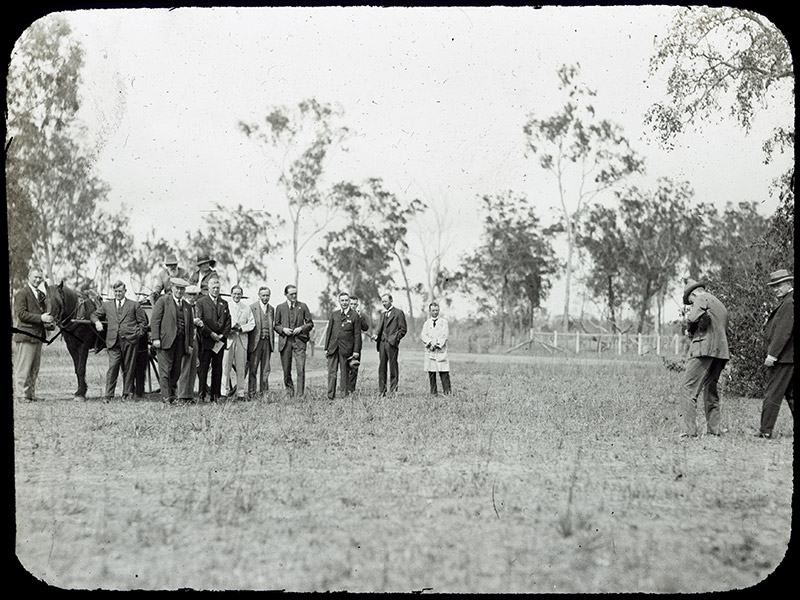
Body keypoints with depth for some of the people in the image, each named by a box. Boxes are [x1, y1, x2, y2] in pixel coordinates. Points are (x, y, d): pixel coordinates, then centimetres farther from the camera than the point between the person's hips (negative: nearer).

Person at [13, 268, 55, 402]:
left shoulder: (41, 294, 18)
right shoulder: (21, 293, -7)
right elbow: (21, 313, -15)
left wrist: (48, 321, 4)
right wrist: (41, 318, -22)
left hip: (38, 336, 8)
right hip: (26, 335, -8)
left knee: (35, 368, 11)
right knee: (23, 367, -5)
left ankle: (31, 393, 17)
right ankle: (21, 394, -1)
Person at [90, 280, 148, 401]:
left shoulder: (134, 305, 10)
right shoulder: (106, 305, 15)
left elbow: (143, 321, 11)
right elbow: (93, 315, 23)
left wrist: (138, 333, 0)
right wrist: (97, 322, 2)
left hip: (130, 340, -1)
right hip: (113, 341, 1)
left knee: (128, 368, 3)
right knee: (112, 367, -9)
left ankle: (127, 394, 12)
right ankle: (108, 395, -8)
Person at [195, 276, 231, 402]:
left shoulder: (224, 303, 16)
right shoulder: (201, 302, 1)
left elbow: (228, 321, 12)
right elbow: (199, 321, -7)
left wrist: (222, 335, -3)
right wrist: (211, 334, -12)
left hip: (220, 340, 4)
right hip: (206, 340, -4)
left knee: (217, 369, 4)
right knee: (203, 368, -5)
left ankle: (215, 395, 7)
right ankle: (203, 394, -3)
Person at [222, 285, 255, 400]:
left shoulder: (246, 308, 13)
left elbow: (252, 323, 9)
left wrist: (241, 328, -7)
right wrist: (228, 330, -13)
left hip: (242, 339, 2)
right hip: (228, 338, -2)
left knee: (241, 368, 2)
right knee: (226, 367, -6)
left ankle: (241, 393, 6)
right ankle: (224, 392, -3)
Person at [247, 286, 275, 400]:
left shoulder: (271, 309, 14)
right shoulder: (252, 308, -3)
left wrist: (272, 341, 11)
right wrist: (248, 342, -9)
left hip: (267, 342, 5)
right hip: (255, 342, -5)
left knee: (265, 369, 6)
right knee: (253, 368, -3)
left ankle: (264, 392, 12)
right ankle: (251, 393, 1)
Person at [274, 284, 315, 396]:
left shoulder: (303, 306, 8)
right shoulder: (280, 307, 10)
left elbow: (310, 323, 9)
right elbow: (276, 325, 12)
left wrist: (301, 328, -7)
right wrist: (283, 329, -8)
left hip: (299, 341, -1)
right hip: (285, 341, 1)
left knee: (301, 369, -12)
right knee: (286, 370, 5)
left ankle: (300, 394, -9)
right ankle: (289, 393, 19)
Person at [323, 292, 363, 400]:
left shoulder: (354, 315, 0)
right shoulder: (334, 314, 11)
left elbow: (357, 334, -1)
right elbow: (329, 331, 13)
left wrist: (356, 351, -6)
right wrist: (326, 347, 8)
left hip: (346, 349, -3)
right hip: (333, 347, 3)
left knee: (345, 373, 3)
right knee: (331, 372, 0)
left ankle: (345, 395, 10)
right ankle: (330, 395, 1)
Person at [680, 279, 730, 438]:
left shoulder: (702, 299, 1)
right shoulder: (721, 306, 27)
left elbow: (693, 318, -16)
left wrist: (688, 320, 6)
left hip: (704, 349, -9)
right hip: (721, 352, 9)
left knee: (690, 388, -8)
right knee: (710, 390, 16)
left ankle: (689, 430, -16)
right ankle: (713, 430, 13)